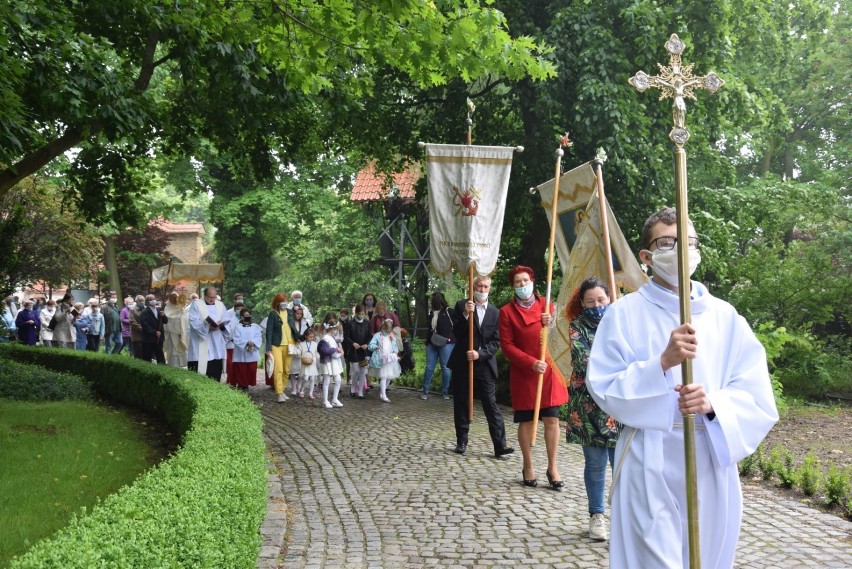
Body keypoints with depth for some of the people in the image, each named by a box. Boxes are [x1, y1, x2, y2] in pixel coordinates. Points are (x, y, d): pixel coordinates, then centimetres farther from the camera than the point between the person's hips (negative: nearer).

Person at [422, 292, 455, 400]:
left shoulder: (448, 311, -4)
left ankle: (445, 392, 10)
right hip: (432, 343, 6)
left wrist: (448, 338, -18)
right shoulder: (432, 313, 16)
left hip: (446, 343, -6)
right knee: (429, 368, 3)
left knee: (445, 368, 1)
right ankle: (425, 392, 7)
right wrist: (427, 340, 20)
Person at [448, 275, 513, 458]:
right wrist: (465, 315, -20)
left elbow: (496, 342, 2)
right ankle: (461, 441, 17)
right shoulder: (461, 306, 3)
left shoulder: (495, 313, 8)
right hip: (462, 363, 0)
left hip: (484, 365, 0)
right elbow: (456, 333, -5)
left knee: (491, 405, -4)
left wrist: (480, 353, -13)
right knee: (461, 404, 6)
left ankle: (500, 446, -6)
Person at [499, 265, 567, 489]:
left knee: (552, 419, -1)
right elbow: (507, 345, -6)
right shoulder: (507, 311, -1)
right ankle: (528, 467, 16)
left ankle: (552, 467, 8)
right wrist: (531, 363, -16)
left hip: (548, 372, 2)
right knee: (526, 421, 4)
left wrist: (551, 324, -10)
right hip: (522, 374, -2)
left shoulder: (546, 305, 9)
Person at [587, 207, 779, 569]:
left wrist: (714, 403, -19)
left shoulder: (725, 316, 6)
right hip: (649, 467, -3)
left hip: (712, 466, 3)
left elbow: (758, 398, 2)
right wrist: (662, 363, -20)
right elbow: (603, 389, -7)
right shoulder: (624, 314, -1)